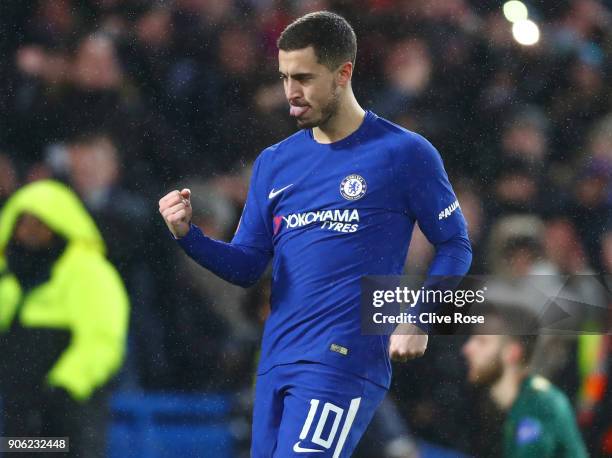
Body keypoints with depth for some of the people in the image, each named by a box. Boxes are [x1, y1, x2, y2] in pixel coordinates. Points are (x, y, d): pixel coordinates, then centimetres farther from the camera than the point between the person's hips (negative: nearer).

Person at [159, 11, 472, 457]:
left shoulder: (404, 153, -2)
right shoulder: (275, 162, 14)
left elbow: (455, 245, 2)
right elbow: (246, 267, 13)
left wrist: (418, 321, -11)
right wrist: (188, 234, -5)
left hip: (345, 364, -6)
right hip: (275, 364, 6)